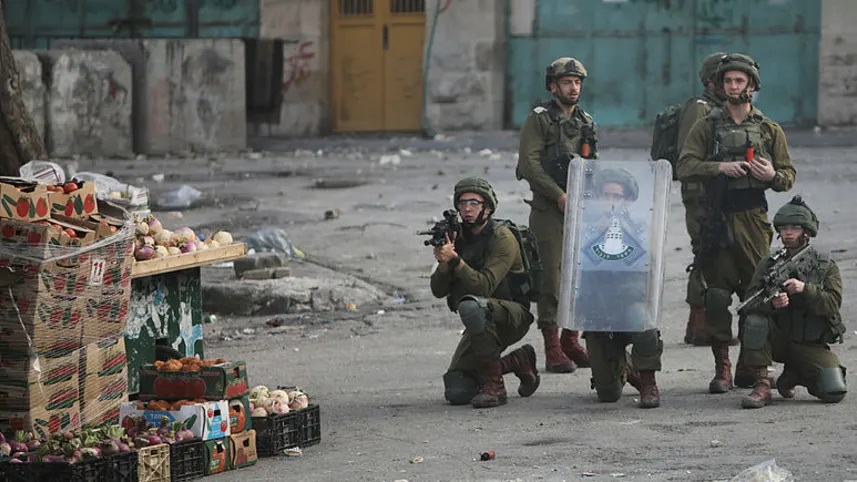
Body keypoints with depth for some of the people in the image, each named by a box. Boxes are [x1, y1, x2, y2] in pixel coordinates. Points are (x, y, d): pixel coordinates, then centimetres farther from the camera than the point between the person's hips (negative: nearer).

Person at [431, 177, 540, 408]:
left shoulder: (503, 239, -14)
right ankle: (519, 362, 16)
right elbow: (438, 290, 1)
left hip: (514, 315, -6)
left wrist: (454, 260, -35)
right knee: (456, 392, -9)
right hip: (482, 322, 6)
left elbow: (484, 286, -26)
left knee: (471, 306, -39)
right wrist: (443, 264, -19)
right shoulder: (458, 237, 6)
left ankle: (494, 387, -28)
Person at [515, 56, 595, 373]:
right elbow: (529, 163, -12)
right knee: (551, 279, -6)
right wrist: (559, 195, -17)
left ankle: (571, 341, 17)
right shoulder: (539, 119, -3)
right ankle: (552, 349, -5)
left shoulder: (587, 124, 16)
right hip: (548, 212, -6)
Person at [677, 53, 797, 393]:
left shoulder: (770, 130, 12)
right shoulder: (708, 126, 9)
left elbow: (789, 176, 12)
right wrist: (720, 167, -15)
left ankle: (750, 365, 10)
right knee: (717, 295, -6)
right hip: (719, 221, -1)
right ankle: (722, 368, -1)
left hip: (754, 221, 1)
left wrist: (773, 175, -10)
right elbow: (685, 167, 0)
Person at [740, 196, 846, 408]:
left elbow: (833, 303, -10)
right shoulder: (768, 264, 5)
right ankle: (762, 386, -22)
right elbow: (751, 302, -7)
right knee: (754, 322, -31)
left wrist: (805, 289, -26)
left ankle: (793, 376, 12)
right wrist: (771, 303, -30)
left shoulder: (826, 267, 3)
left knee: (835, 392, -20)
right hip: (778, 341, 0)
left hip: (811, 345, 0)